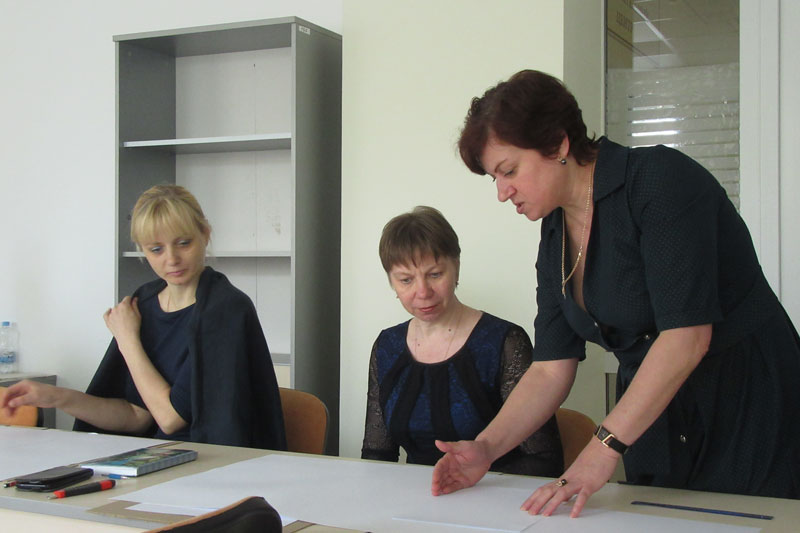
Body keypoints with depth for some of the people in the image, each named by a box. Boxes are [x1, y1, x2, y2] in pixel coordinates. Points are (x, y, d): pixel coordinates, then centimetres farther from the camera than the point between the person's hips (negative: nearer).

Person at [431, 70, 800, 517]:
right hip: (657, 424, 7)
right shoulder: (555, 233, 4)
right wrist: (485, 449, -10)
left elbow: (686, 335, -26)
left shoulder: (662, 179, -18)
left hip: (751, 415, -6)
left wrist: (605, 447, -28)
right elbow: (551, 370, 3)